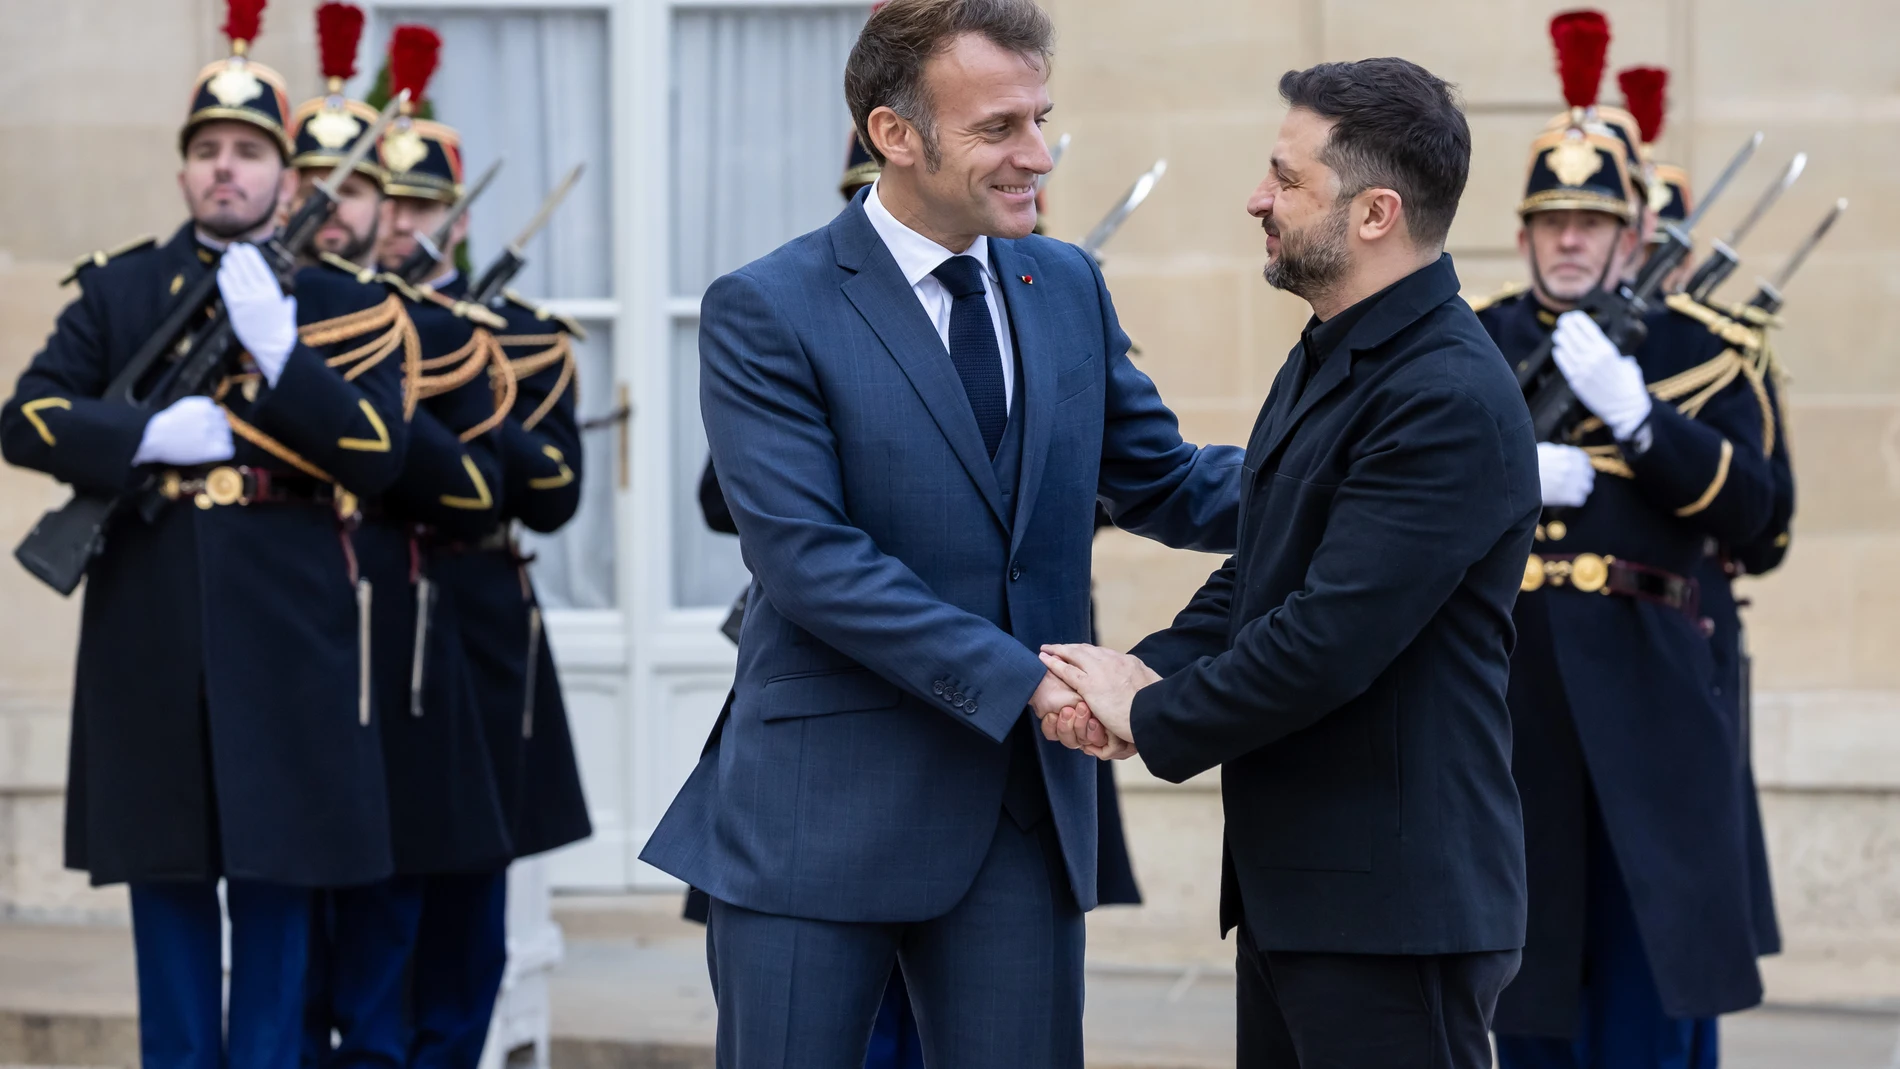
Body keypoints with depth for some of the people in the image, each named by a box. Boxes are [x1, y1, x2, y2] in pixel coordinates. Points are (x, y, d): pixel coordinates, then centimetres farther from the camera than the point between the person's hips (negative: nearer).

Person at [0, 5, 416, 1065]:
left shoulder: (337, 304, 6)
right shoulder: (117, 290, 10)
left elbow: (381, 455, -7)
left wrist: (279, 349, -17)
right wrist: (150, 433, -15)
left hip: (284, 642, -1)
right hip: (151, 644, 1)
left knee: (275, 881, 2)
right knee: (167, 881, 7)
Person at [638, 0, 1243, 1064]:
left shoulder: (1068, 287, 10)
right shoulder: (766, 312, -9)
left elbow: (1164, 484, 14)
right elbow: (810, 559, -17)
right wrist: (1018, 678, -21)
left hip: (1025, 806, 5)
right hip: (824, 811, -5)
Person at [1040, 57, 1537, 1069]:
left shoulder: (1450, 403, -20)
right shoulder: (1323, 359, 14)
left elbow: (1329, 639, -24)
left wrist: (1152, 719, -12)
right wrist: (1155, 668, -2)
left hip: (1392, 903, -10)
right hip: (1289, 886, 10)